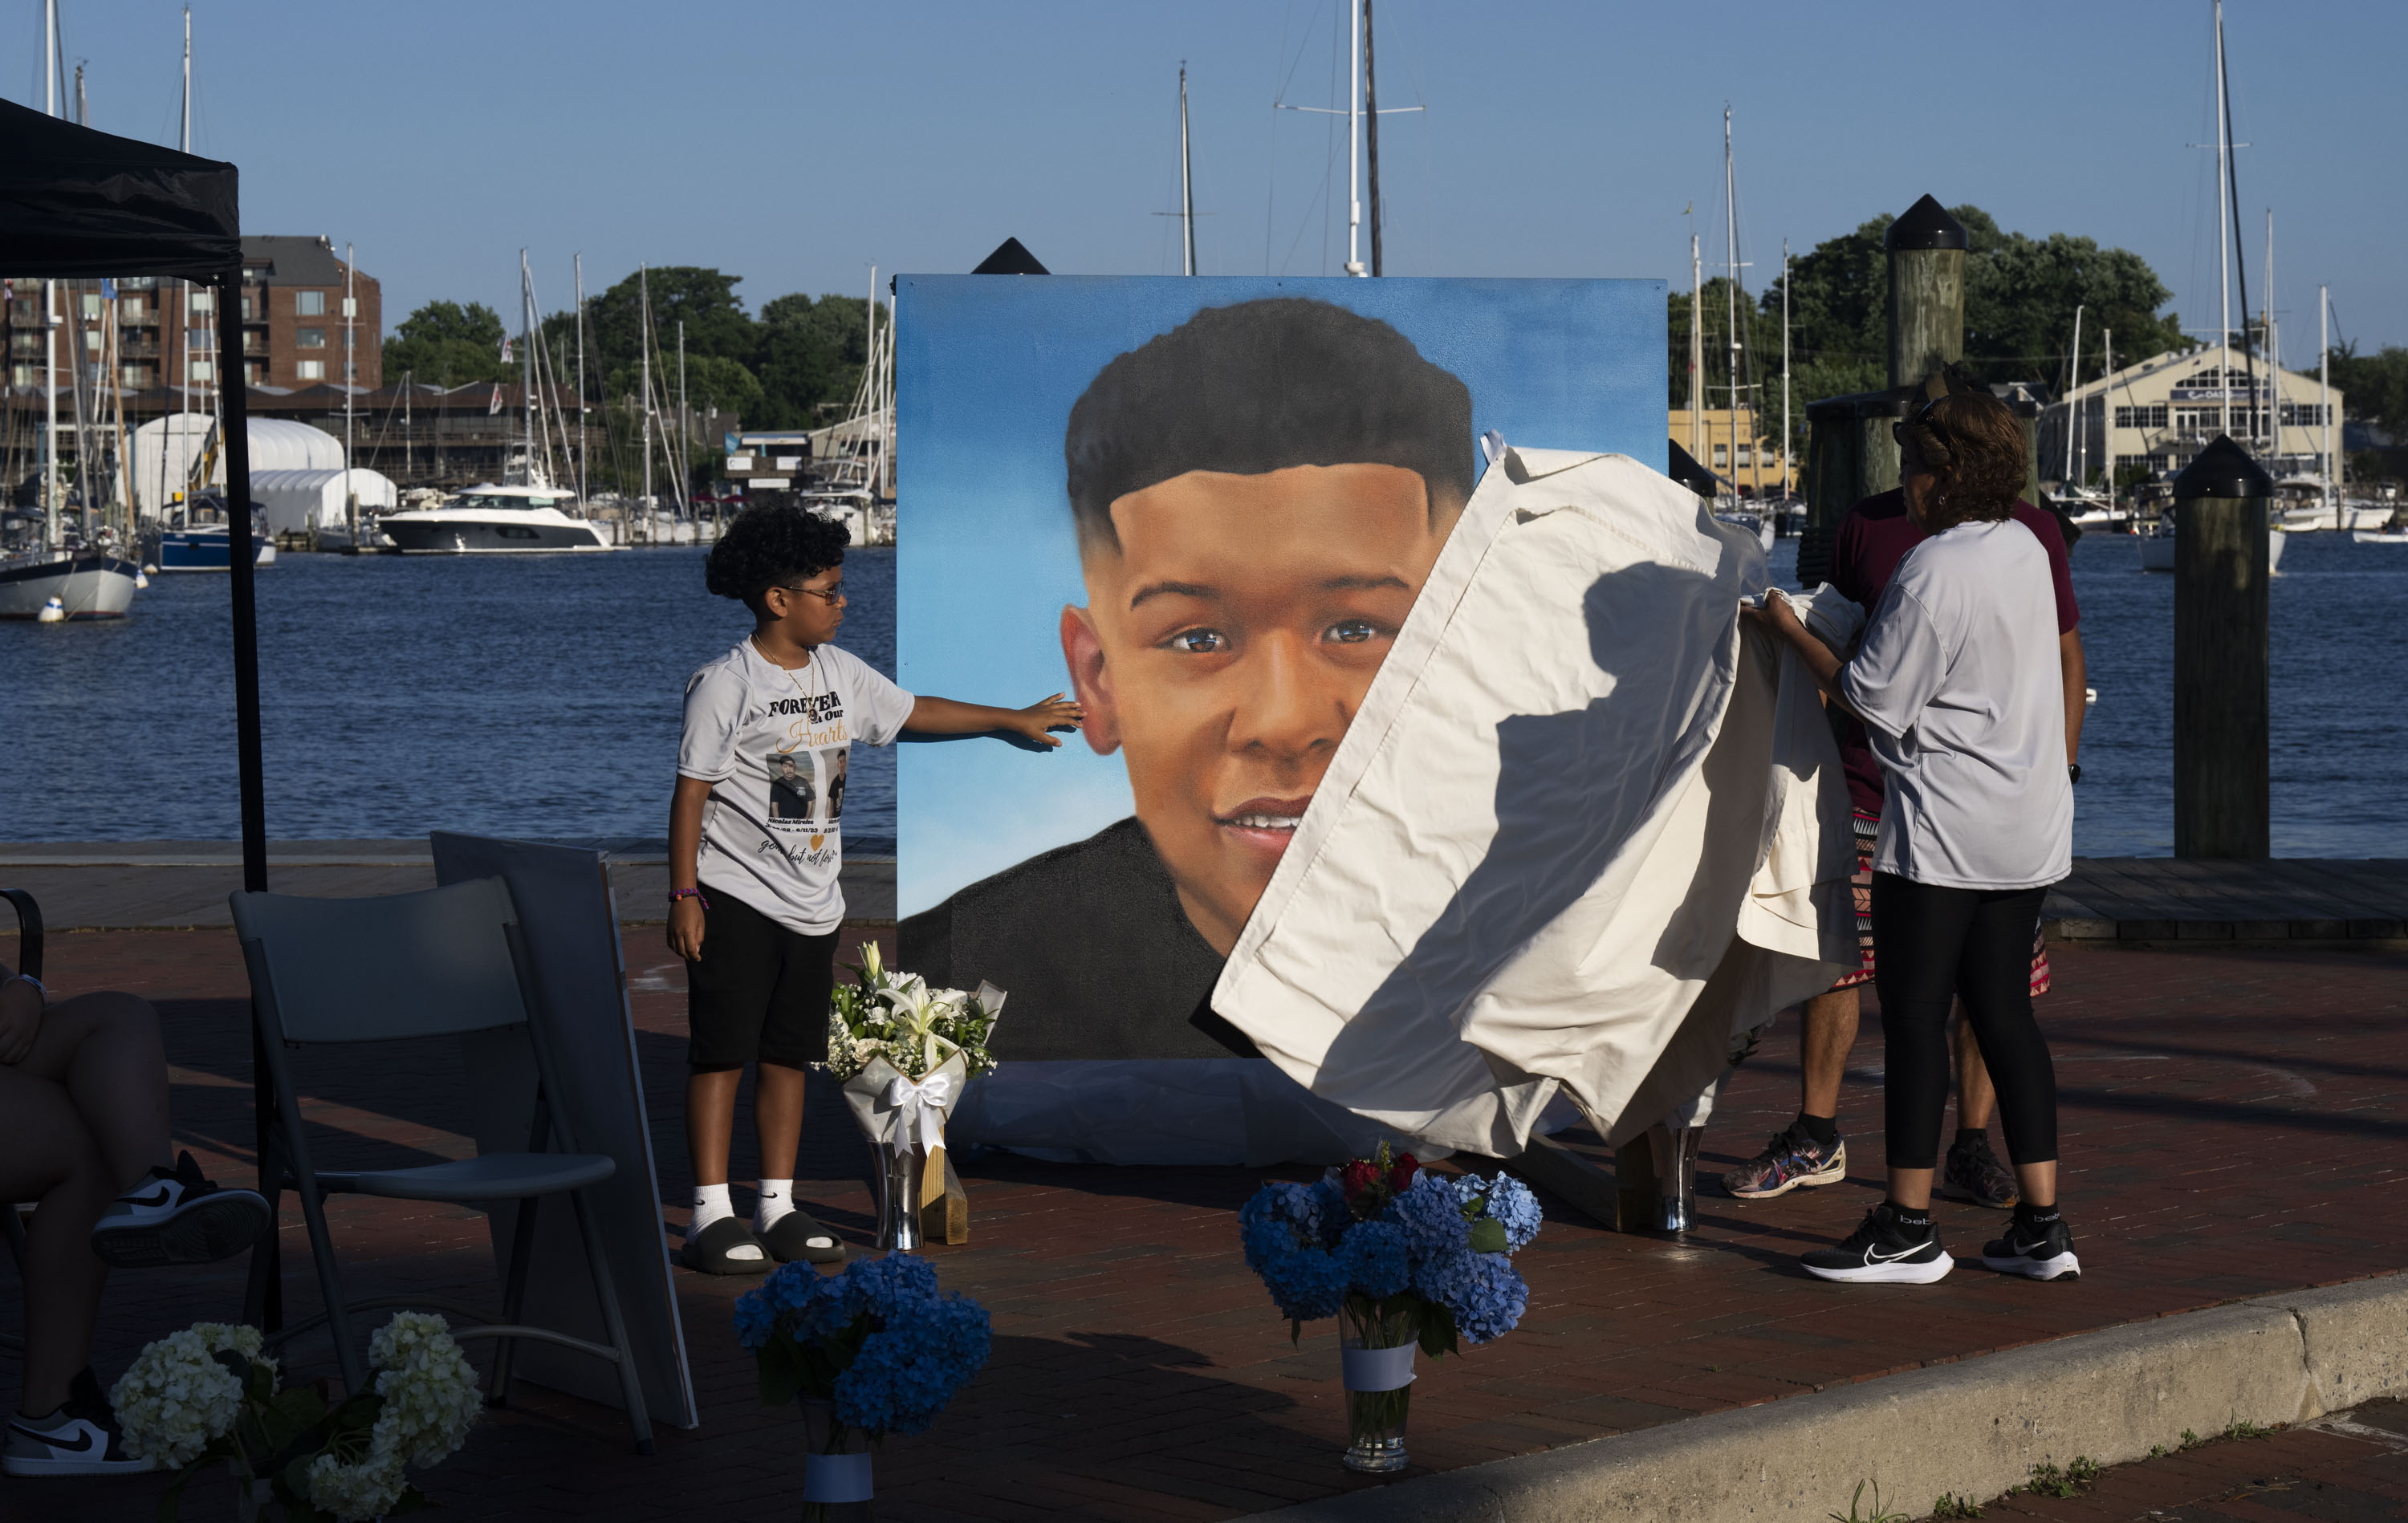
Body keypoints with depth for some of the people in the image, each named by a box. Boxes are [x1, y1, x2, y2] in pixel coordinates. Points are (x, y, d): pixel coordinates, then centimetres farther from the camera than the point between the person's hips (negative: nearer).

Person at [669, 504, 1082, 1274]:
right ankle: (711, 1215, -2)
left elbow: (914, 712, 24)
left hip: (813, 902, 7)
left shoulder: (841, 673, 9)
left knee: (789, 1056, 9)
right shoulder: (726, 684, -11)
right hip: (736, 899, -7)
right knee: (721, 1054, -4)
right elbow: (691, 792, -10)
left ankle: (778, 1209, 16)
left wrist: (1016, 719, 27)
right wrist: (684, 897, -13)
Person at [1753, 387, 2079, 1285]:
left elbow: (1871, 700, -12)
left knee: (1914, 1014, -1)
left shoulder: (1931, 575, -17)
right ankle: (2041, 1226, 10)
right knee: (2003, 1011, 11)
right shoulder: (2025, 550, 9)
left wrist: (1790, 632, -1)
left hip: (1943, 829, -8)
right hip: (2029, 829, 8)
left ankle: (1907, 1229, 3)